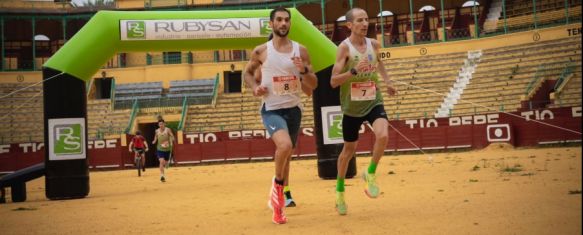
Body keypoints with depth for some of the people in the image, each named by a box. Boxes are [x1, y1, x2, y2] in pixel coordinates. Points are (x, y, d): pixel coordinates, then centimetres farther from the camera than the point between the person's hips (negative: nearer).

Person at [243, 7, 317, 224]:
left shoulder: (300, 50, 1)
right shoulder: (261, 51, -3)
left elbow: (313, 86, 4)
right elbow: (247, 72, 14)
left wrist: (304, 70, -17)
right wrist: (255, 87, -6)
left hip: (293, 108, 4)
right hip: (271, 109, -4)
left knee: (287, 154, 14)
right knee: (285, 145, -30)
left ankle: (278, 201, 33)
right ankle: (278, 183, 0)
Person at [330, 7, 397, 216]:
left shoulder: (374, 44, 1)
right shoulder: (344, 47, -15)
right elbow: (333, 82, -20)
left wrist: (387, 82, 20)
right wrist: (354, 71, -33)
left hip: (373, 102, 3)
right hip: (352, 107, -3)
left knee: (383, 136, -24)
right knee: (349, 149, 11)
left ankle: (370, 173, 1)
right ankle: (340, 189, 34)